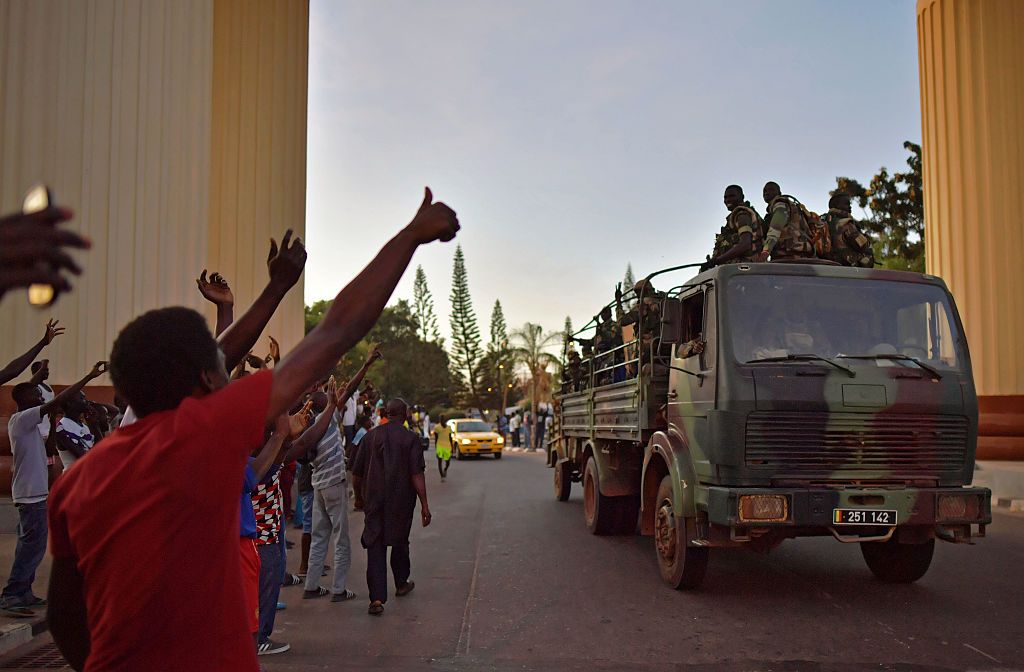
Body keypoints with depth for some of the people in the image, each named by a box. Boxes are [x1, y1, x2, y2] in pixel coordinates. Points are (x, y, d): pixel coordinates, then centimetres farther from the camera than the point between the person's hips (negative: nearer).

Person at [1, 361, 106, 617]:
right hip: (32, 494, -10)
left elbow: (44, 449, 21)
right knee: (33, 545, -8)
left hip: (33, 493, 10)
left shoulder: (26, 423, 14)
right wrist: (90, 376, -24)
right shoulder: (21, 420, -14)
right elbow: (57, 401, -22)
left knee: (30, 545, 14)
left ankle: (22, 592, 21)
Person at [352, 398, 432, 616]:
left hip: (374, 501, 1)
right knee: (400, 542, 19)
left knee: (375, 545, 1)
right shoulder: (410, 439, -8)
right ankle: (401, 584, 38)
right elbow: (417, 475, -13)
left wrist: (363, 495, 21)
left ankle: (377, 598, -8)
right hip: (402, 501, -1)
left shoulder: (370, 437, 1)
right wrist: (424, 505, -9)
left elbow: (356, 475, 4)